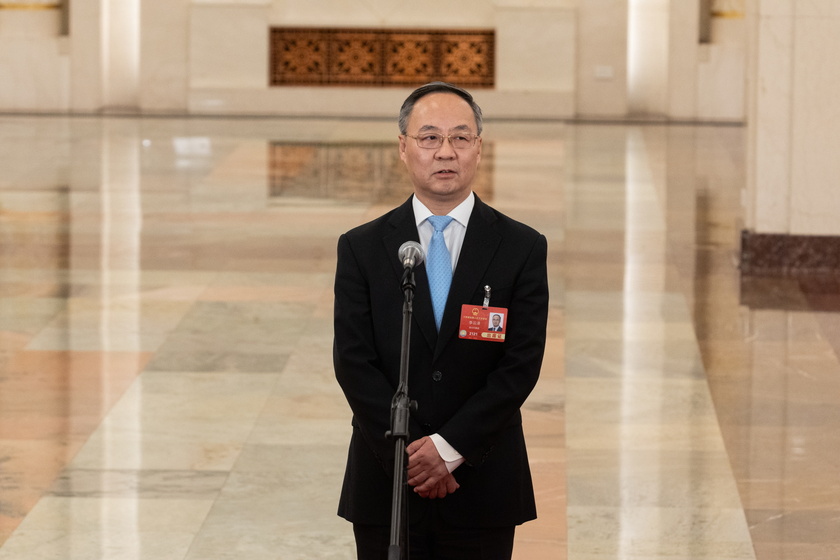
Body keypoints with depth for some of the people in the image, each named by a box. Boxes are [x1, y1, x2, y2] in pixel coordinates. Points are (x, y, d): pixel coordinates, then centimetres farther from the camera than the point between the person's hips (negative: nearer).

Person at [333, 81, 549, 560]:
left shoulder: (523, 248, 1)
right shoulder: (362, 248, 3)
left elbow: (522, 364, -6)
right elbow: (354, 362, -3)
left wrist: (450, 447, -13)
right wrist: (410, 455, -12)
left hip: (483, 486, 0)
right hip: (385, 484, 1)